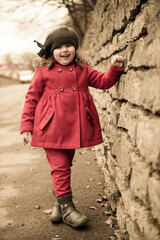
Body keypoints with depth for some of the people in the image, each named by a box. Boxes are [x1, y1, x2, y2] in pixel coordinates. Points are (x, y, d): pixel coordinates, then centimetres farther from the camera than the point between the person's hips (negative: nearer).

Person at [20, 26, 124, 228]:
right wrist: (27, 126, -3)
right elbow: (31, 98, 0)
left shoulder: (82, 69, 10)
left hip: (74, 128, 4)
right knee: (60, 166, -2)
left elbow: (104, 81, 11)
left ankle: (58, 204, 32)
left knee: (65, 165, 15)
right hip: (52, 129, -4)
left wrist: (115, 68, -8)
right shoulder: (43, 71, -1)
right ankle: (66, 207, 10)